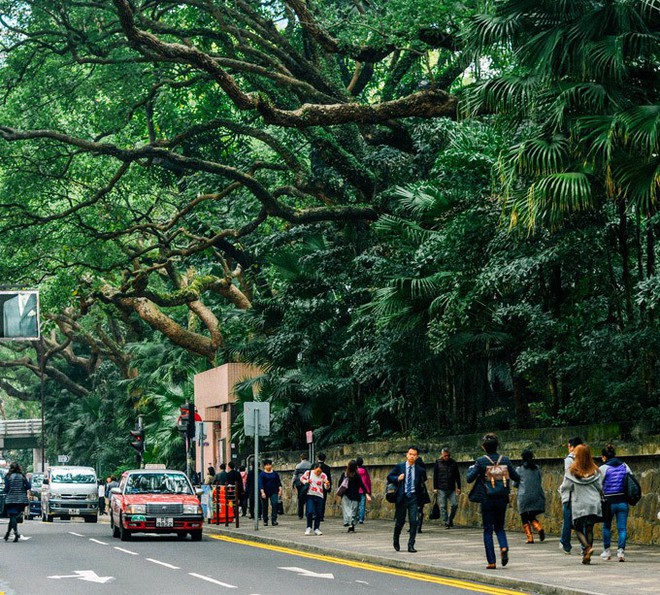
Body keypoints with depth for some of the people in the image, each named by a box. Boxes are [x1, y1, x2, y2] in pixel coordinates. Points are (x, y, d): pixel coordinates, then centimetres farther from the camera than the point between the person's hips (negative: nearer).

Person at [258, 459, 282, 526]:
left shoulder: (275, 473, 8)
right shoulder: (262, 474, -2)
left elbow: (278, 482, 10)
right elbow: (261, 484, -10)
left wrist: (280, 489, -3)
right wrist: (262, 492, -20)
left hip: (274, 492, 1)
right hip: (265, 492, -1)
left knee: (275, 504, -16)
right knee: (265, 506, 5)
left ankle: (274, 520, -17)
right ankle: (265, 521, 17)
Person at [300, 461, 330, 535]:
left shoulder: (323, 476, 2)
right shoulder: (308, 473, 0)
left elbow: (326, 487, 3)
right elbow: (302, 479, 13)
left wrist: (327, 484, -21)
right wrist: (306, 482, -8)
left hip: (319, 496, 2)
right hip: (310, 496, -2)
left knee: (319, 513, 3)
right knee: (310, 512, -13)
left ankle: (316, 528, 15)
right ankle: (309, 528, 1)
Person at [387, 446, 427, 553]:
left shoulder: (420, 470, 5)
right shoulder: (399, 467, 3)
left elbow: (423, 482, 20)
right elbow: (389, 477, 4)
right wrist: (397, 478, -14)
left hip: (413, 497, 1)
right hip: (402, 497, -1)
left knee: (413, 521, -8)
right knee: (400, 520, 7)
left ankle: (411, 545, -2)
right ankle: (396, 539, 33)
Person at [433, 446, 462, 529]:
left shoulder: (453, 463, 8)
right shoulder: (438, 463, 4)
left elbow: (457, 476, 13)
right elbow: (435, 476, 6)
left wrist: (458, 487, 9)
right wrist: (435, 488, 0)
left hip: (452, 488, 1)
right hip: (441, 489, -1)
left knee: (455, 504, -7)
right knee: (443, 506, -3)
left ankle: (450, 520, 12)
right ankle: (446, 523, 2)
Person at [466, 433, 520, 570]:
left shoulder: (481, 461, -9)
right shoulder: (505, 460, 0)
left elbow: (470, 479, -8)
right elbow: (516, 478, 5)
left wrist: (471, 469, 12)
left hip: (487, 499, -3)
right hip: (502, 499, 3)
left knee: (488, 530, 6)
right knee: (499, 527, 18)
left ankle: (491, 562, 1)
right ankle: (504, 547, -11)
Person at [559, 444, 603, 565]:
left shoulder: (572, 471, -7)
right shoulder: (595, 471, 2)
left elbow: (566, 487, -2)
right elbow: (600, 487, 5)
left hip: (578, 504, -3)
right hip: (594, 504, 3)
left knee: (578, 528, 7)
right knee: (589, 529, 7)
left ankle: (587, 547, -19)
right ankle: (587, 556, 5)